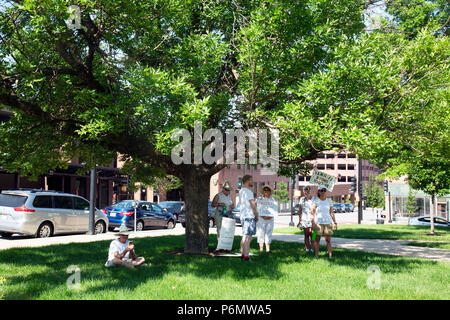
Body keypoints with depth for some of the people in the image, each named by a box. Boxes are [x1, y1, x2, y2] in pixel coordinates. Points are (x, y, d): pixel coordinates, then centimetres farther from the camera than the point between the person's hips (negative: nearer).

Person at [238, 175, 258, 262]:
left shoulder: (241, 191, 19)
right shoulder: (248, 191, -12)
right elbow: (253, 205, -13)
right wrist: (256, 215, -5)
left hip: (243, 216, 10)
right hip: (249, 216, -10)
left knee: (245, 237, 14)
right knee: (248, 237, -12)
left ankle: (242, 254, 17)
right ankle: (246, 256, -15)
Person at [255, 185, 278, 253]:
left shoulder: (273, 200, 10)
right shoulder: (259, 199, 6)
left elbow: (275, 211, 11)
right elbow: (257, 209, 1)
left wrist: (270, 216, 0)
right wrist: (263, 216, -7)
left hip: (270, 219, 1)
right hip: (261, 219, -1)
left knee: (269, 234, -2)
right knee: (261, 234, -5)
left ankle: (268, 249, 2)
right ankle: (261, 248, -2)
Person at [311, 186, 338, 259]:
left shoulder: (329, 201, 9)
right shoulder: (316, 200, -1)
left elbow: (331, 213, 10)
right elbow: (312, 212, -4)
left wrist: (335, 223, 4)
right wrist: (313, 223, -12)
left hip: (328, 222, 2)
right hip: (318, 222, -2)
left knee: (328, 240, 0)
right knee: (317, 239, 2)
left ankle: (330, 255, -1)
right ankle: (316, 255, 9)